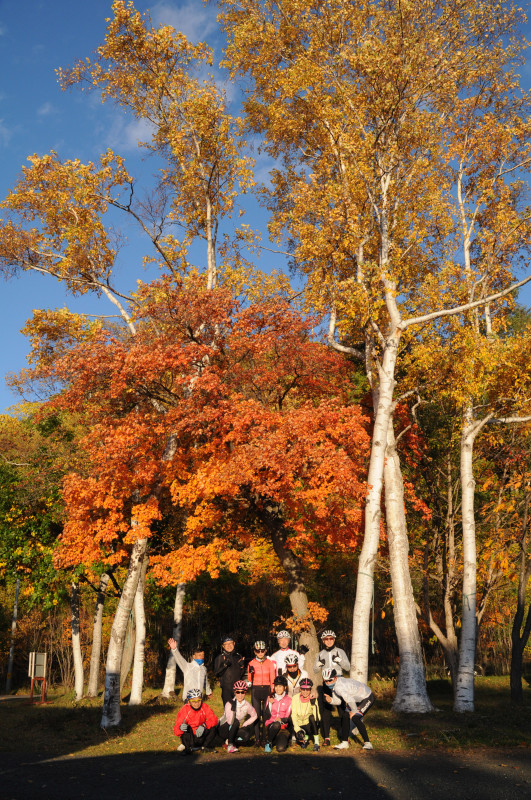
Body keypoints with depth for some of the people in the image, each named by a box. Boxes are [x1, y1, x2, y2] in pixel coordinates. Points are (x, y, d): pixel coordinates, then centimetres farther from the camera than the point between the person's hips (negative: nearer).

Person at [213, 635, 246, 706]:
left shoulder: (239, 656, 13)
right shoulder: (219, 658, 3)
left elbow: (242, 674, 15)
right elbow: (216, 674, -3)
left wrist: (242, 666, -4)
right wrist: (225, 665, -16)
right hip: (226, 688, -3)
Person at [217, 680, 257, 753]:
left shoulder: (247, 705, -7)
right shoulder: (229, 704, -20)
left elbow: (254, 716, 8)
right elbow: (230, 721, -32)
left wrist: (243, 725, -2)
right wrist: (233, 707, -37)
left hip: (235, 729, 4)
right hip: (223, 729, -4)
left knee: (246, 736, -28)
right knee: (236, 721, -35)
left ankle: (228, 740, -5)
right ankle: (230, 744, -26)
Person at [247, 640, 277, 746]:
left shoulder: (270, 663, 5)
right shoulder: (251, 663, 4)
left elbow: (272, 679, 7)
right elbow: (249, 680, 3)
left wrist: (272, 692, 1)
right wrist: (250, 672, -16)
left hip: (266, 690, 0)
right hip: (255, 690, 0)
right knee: (256, 714, -3)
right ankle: (257, 738, 0)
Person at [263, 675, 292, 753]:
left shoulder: (288, 700, 4)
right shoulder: (271, 699, 6)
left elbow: (288, 718, 1)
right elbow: (266, 717, -2)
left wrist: (281, 720, -20)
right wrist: (269, 704, -14)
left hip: (283, 727, -1)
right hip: (270, 726, 1)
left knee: (280, 748, -25)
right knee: (276, 725, -37)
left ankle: (283, 740, 10)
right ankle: (268, 743, -11)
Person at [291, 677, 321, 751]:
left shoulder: (313, 699, -10)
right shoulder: (295, 698, -7)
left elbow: (316, 717, -16)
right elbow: (293, 715, -12)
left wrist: (313, 704, -31)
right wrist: (297, 729, -23)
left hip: (309, 724, -1)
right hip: (299, 724, 1)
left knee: (312, 717, -34)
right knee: (300, 738, -29)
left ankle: (316, 742, -20)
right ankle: (305, 737, 10)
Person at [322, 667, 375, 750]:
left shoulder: (339, 687, -32)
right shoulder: (334, 686, -1)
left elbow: (350, 699, -34)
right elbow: (338, 701, 1)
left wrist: (354, 711, -18)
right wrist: (330, 700, -20)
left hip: (367, 698, -10)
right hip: (357, 699, 10)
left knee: (355, 718, -20)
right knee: (345, 715, 3)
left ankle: (367, 743, -10)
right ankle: (344, 742, 13)